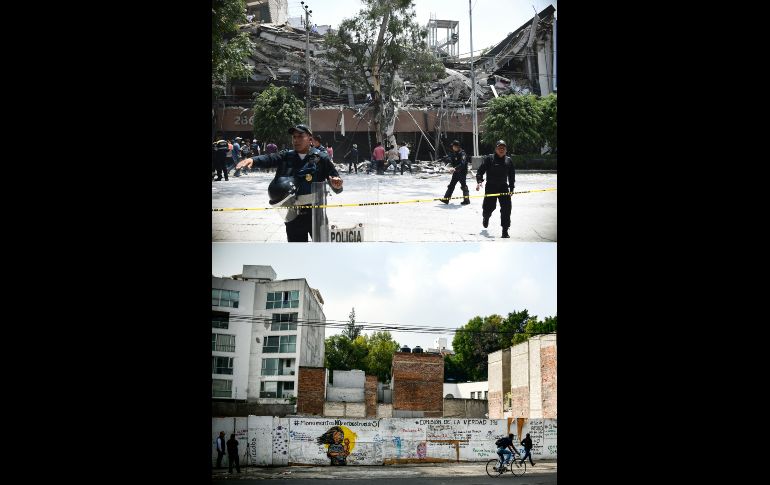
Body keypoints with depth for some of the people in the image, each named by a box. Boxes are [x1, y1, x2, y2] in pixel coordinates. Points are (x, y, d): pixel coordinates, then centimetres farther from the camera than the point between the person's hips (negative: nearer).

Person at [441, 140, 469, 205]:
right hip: (456, 172, 8)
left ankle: (466, 200, 1)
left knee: (463, 186, -6)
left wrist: (455, 168, -40)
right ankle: (446, 199, 14)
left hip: (462, 172, -8)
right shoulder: (453, 153, 8)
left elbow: (462, 164, -29)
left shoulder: (462, 154, -17)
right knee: (451, 185, 10)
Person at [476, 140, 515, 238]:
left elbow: (512, 175, 16)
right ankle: (486, 217, 44)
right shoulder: (489, 158, -4)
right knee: (489, 207, 4)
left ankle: (505, 230, -3)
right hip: (490, 187, -2)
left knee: (506, 208, -9)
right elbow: (480, 171, -7)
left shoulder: (508, 160, 8)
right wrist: (479, 181, -21)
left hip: (503, 187, 3)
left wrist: (511, 188, 13)